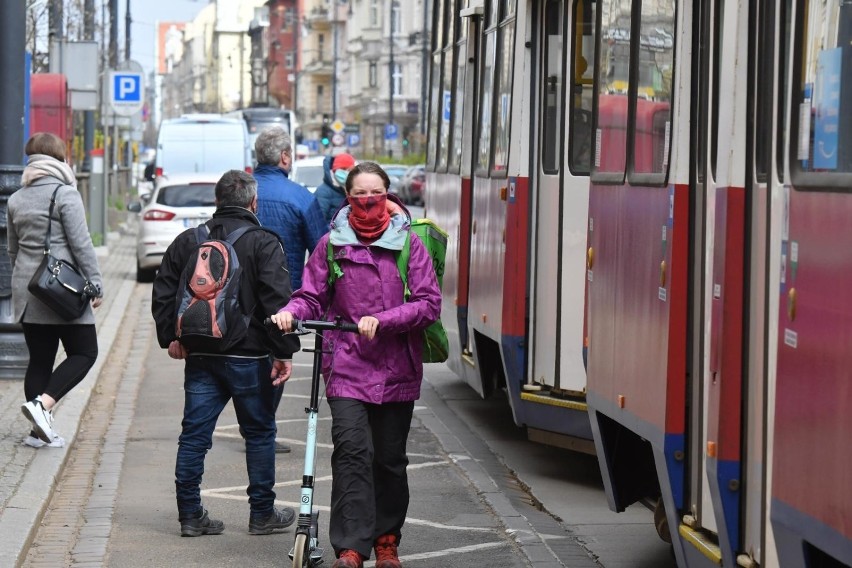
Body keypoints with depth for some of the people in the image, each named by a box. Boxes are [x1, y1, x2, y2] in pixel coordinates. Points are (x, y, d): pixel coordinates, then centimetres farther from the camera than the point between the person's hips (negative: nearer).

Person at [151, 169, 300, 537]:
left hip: (199, 355, 4)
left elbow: (163, 294, 10)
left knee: (194, 434, 7)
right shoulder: (264, 244, -8)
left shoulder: (187, 241, 7)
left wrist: (170, 337, 19)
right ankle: (262, 514, 13)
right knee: (259, 433, 8)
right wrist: (284, 351, -10)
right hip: (248, 355, -4)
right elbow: (276, 301, -14)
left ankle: (190, 514, 8)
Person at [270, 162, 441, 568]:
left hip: (396, 370, 1)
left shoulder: (408, 243, 3)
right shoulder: (332, 244, 6)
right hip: (347, 368, -1)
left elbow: (429, 305, -2)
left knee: (389, 459, 8)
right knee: (352, 452, -15)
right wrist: (290, 313, -12)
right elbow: (312, 297, 10)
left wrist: (381, 321, -15)